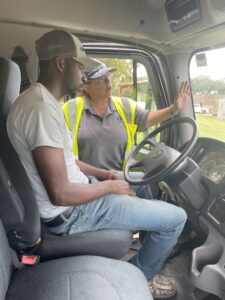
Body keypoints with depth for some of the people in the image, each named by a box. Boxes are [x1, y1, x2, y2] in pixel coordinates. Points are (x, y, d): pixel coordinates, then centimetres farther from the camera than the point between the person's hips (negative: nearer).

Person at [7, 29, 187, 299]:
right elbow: (61, 195, -28)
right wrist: (110, 186, -12)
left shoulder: (38, 99, 7)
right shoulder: (42, 108, -27)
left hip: (69, 197, 10)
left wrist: (102, 173, 8)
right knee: (175, 217, -6)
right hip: (69, 211, -10)